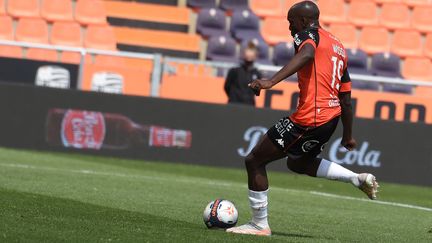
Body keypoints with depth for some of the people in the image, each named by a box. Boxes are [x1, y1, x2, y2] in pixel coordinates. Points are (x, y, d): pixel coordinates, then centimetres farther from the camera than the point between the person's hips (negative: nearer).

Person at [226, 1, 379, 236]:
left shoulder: (308, 34, -4)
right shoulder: (339, 47, 21)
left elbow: (306, 54, -30)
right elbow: (346, 99, 23)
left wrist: (271, 81, -41)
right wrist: (348, 136, 31)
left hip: (309, 119, -9)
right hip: (331, 118, 9)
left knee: (254, 161, 2)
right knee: (297, 162, 33)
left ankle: (259, 224, 6)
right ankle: (359, 179, 24)